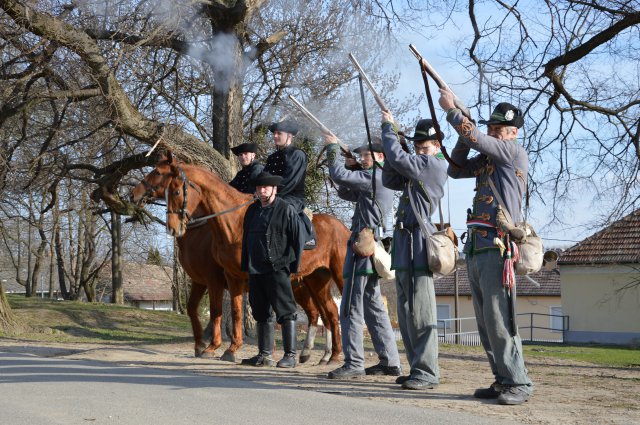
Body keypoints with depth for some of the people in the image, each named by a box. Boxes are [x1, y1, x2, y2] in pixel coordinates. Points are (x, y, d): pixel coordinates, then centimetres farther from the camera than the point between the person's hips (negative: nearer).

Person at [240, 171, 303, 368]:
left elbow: (297, 241, -5)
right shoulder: (252, 210, 14)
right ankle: (265, 355, 21)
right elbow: (245, 239, 20)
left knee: (285, 312, -5)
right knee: (261, 313, 12)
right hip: (255, 270, 7)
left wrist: (293, 266, -10)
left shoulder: (286, 210, -4)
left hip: (277, 269, -7)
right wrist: (245, 265, 14)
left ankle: (290, 355, -2)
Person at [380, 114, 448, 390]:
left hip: (418, 244, -10)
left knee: (420, 311, -10)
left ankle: (427, 372, -8)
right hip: (405, 245, 10)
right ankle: (418, 368, 18)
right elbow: (390, 181, 22)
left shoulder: (435, 165, -6)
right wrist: (391, 144, 11)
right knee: (406, 313, 12)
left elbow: (398, 159, -14)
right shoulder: (417, 170, 22)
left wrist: (388, 127, -1)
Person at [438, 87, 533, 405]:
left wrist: (451, 110, -4)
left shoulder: (515, 152, -3)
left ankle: (518, 383, -8)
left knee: (498, 318, -12)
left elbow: (477, 139, -14)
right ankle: (503, 380, 12)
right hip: (475, 248, 9)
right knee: (485, 321, 8)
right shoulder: (485, 158, 20)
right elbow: (455, 170, 21)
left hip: (496, 247, -8)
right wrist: (464, 137, 10)